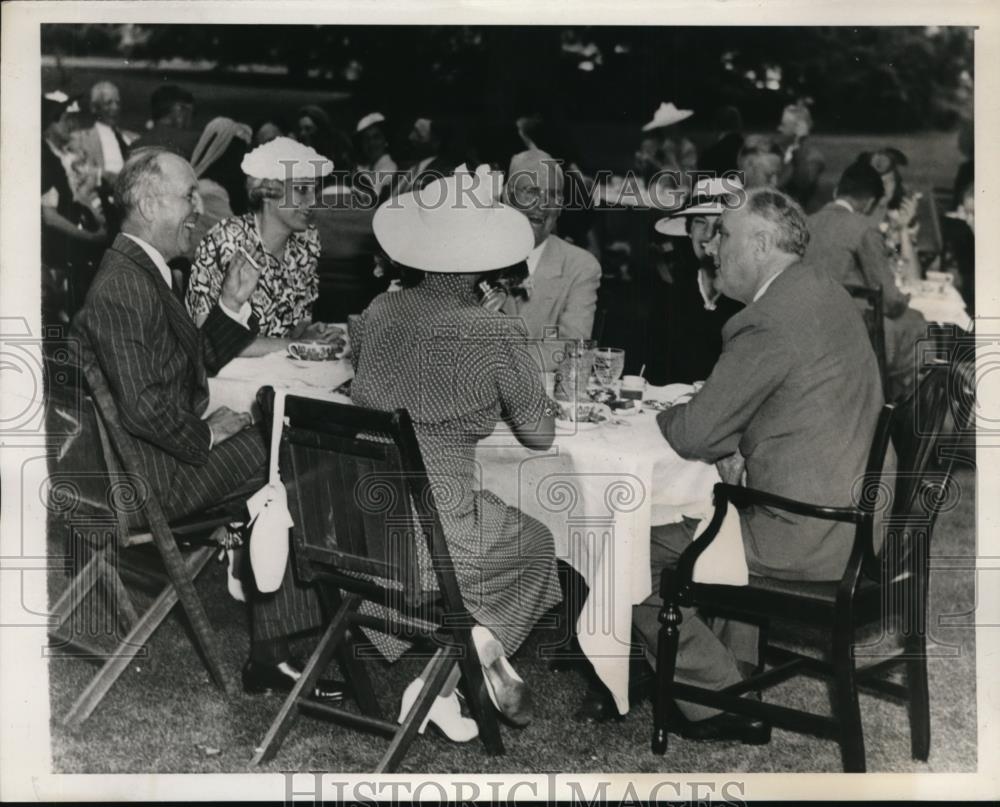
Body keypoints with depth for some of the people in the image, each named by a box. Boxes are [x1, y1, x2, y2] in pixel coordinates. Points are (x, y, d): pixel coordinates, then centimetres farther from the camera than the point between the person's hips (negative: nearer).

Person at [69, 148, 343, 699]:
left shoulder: (143, 271, 14)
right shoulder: (123, 287, -21)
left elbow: (198, 360, 20)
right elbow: (142, 407, -27)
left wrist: (231, 306, 7)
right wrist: (208, 433, -13)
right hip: (154, 475, -10)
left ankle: (270, 656, -1)